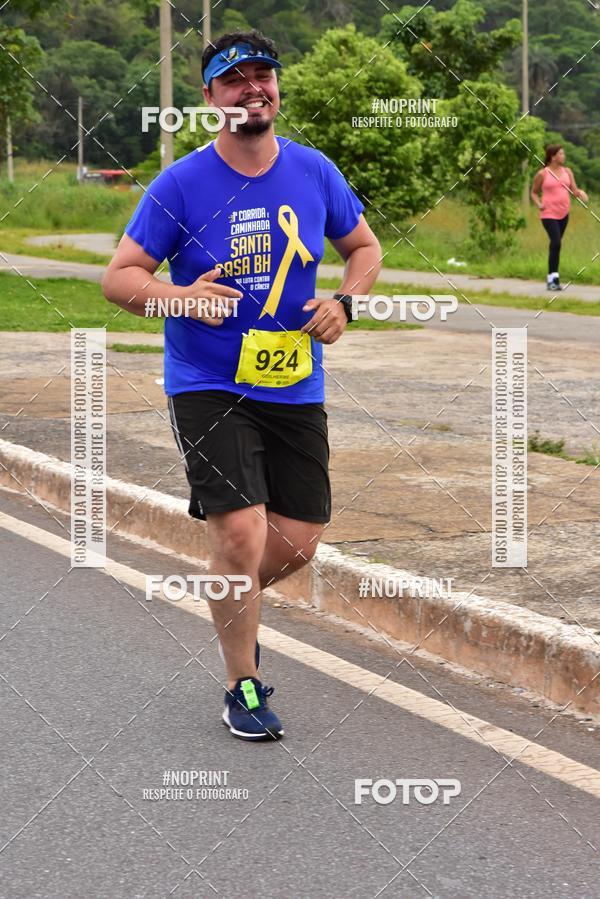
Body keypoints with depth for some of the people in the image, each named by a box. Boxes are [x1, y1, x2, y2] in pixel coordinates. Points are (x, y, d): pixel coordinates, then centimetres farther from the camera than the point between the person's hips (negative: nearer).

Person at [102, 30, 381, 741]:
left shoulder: (314, 173, 2)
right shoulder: (180, 184, -8)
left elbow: (364, 246, 16)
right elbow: (119, 278, -6)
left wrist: (344, 301, -5)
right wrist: (183, 295, -26)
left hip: (295, 387, 4)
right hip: (207, 386, -4)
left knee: (298, 542, 5)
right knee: (241, 534, -15)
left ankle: (232, 608, 40)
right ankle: (243, 687, 5)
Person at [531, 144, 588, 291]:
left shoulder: (567, 172, 9)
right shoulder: (542, 174, -4)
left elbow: (574, 191, 7)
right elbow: (534, 192, 8)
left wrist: (580, 192, -16)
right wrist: (539, 204, -10)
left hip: (563, 214, 6)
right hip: (549, 214, -5)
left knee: (555, 244, 12)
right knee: (556, 243, -19)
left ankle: (551, 279, 22)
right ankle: (553, 279, -17)